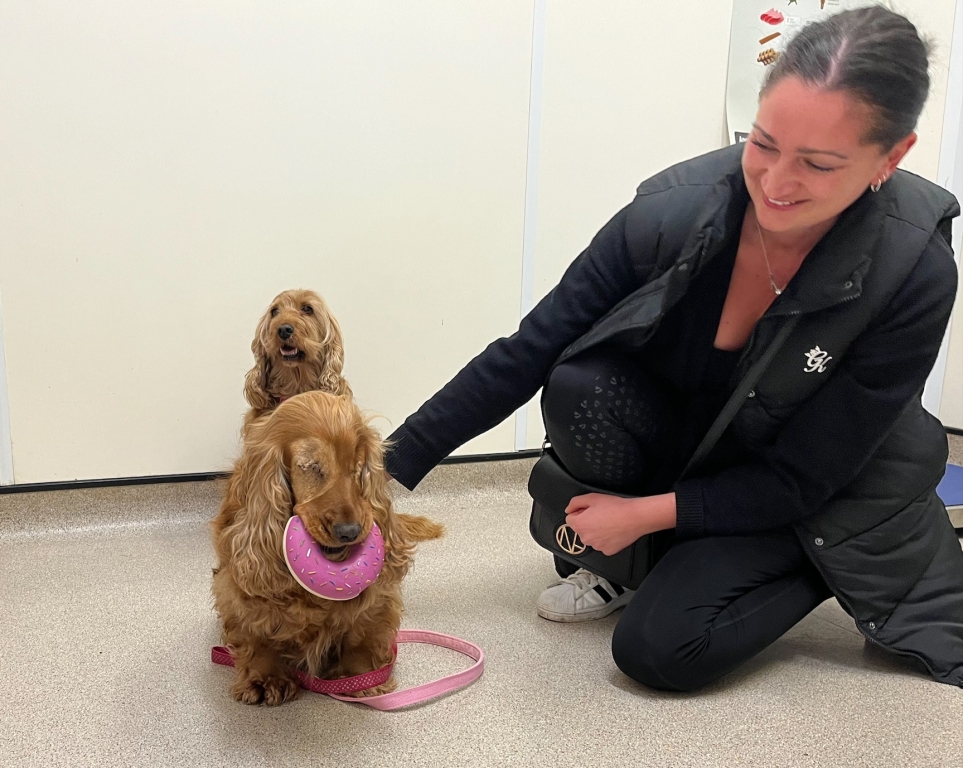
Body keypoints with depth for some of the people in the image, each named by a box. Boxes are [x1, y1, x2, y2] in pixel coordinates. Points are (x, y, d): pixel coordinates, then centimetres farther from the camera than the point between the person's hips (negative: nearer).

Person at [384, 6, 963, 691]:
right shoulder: (673, 211, -25)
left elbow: (799, 480, -20)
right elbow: (523, 357, -19)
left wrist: (646, 513, -23)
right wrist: (389, 470, -21)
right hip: (675, 444, 2)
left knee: (658, 649, -21)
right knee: (578, 386, -29)